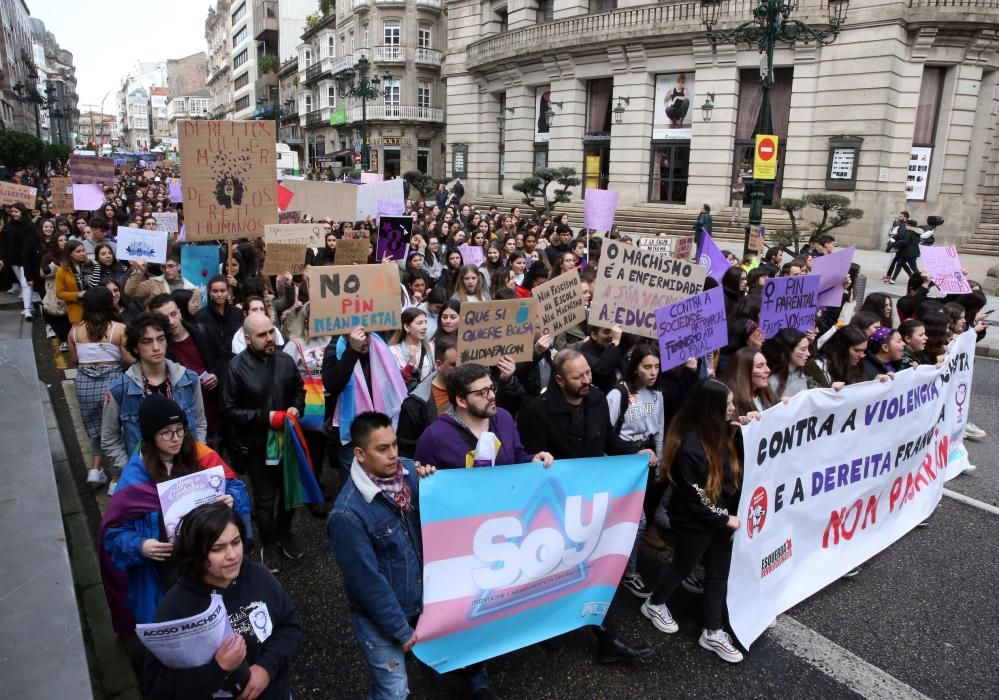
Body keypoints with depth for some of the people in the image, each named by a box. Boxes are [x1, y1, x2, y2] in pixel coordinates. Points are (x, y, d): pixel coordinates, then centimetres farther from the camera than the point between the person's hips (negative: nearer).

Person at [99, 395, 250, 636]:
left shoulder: (200, 455, -4)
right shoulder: (135, 476, -10)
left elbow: (236, 488, -1)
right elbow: (114, 531, -7)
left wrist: (232, 500, -23)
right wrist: (140, 546, -26)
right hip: (165, 567, -1)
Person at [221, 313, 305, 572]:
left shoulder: (285, 360, -5)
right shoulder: (236, 367, -16)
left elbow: (299, 389, 12)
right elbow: (229, 410, -14)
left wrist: (296, 407, -9)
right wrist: (264, 417, -21)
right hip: (256, 444, -4)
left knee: (289, 489, 18)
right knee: (265, 497, 7)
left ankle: (284, 533, 41)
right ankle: (267, 544, 28)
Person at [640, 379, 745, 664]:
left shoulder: (721, 432, -3)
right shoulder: (690, 445, -29)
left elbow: (736, 469, 7)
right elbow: (696, 498, -23)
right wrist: (726, 519, -16)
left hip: (721, 516, 7)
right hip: (694, 521, -7)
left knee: (719, 572, 14)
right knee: (683, 567, 15)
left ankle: (712, 633, 28)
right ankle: (654, 605, 41)